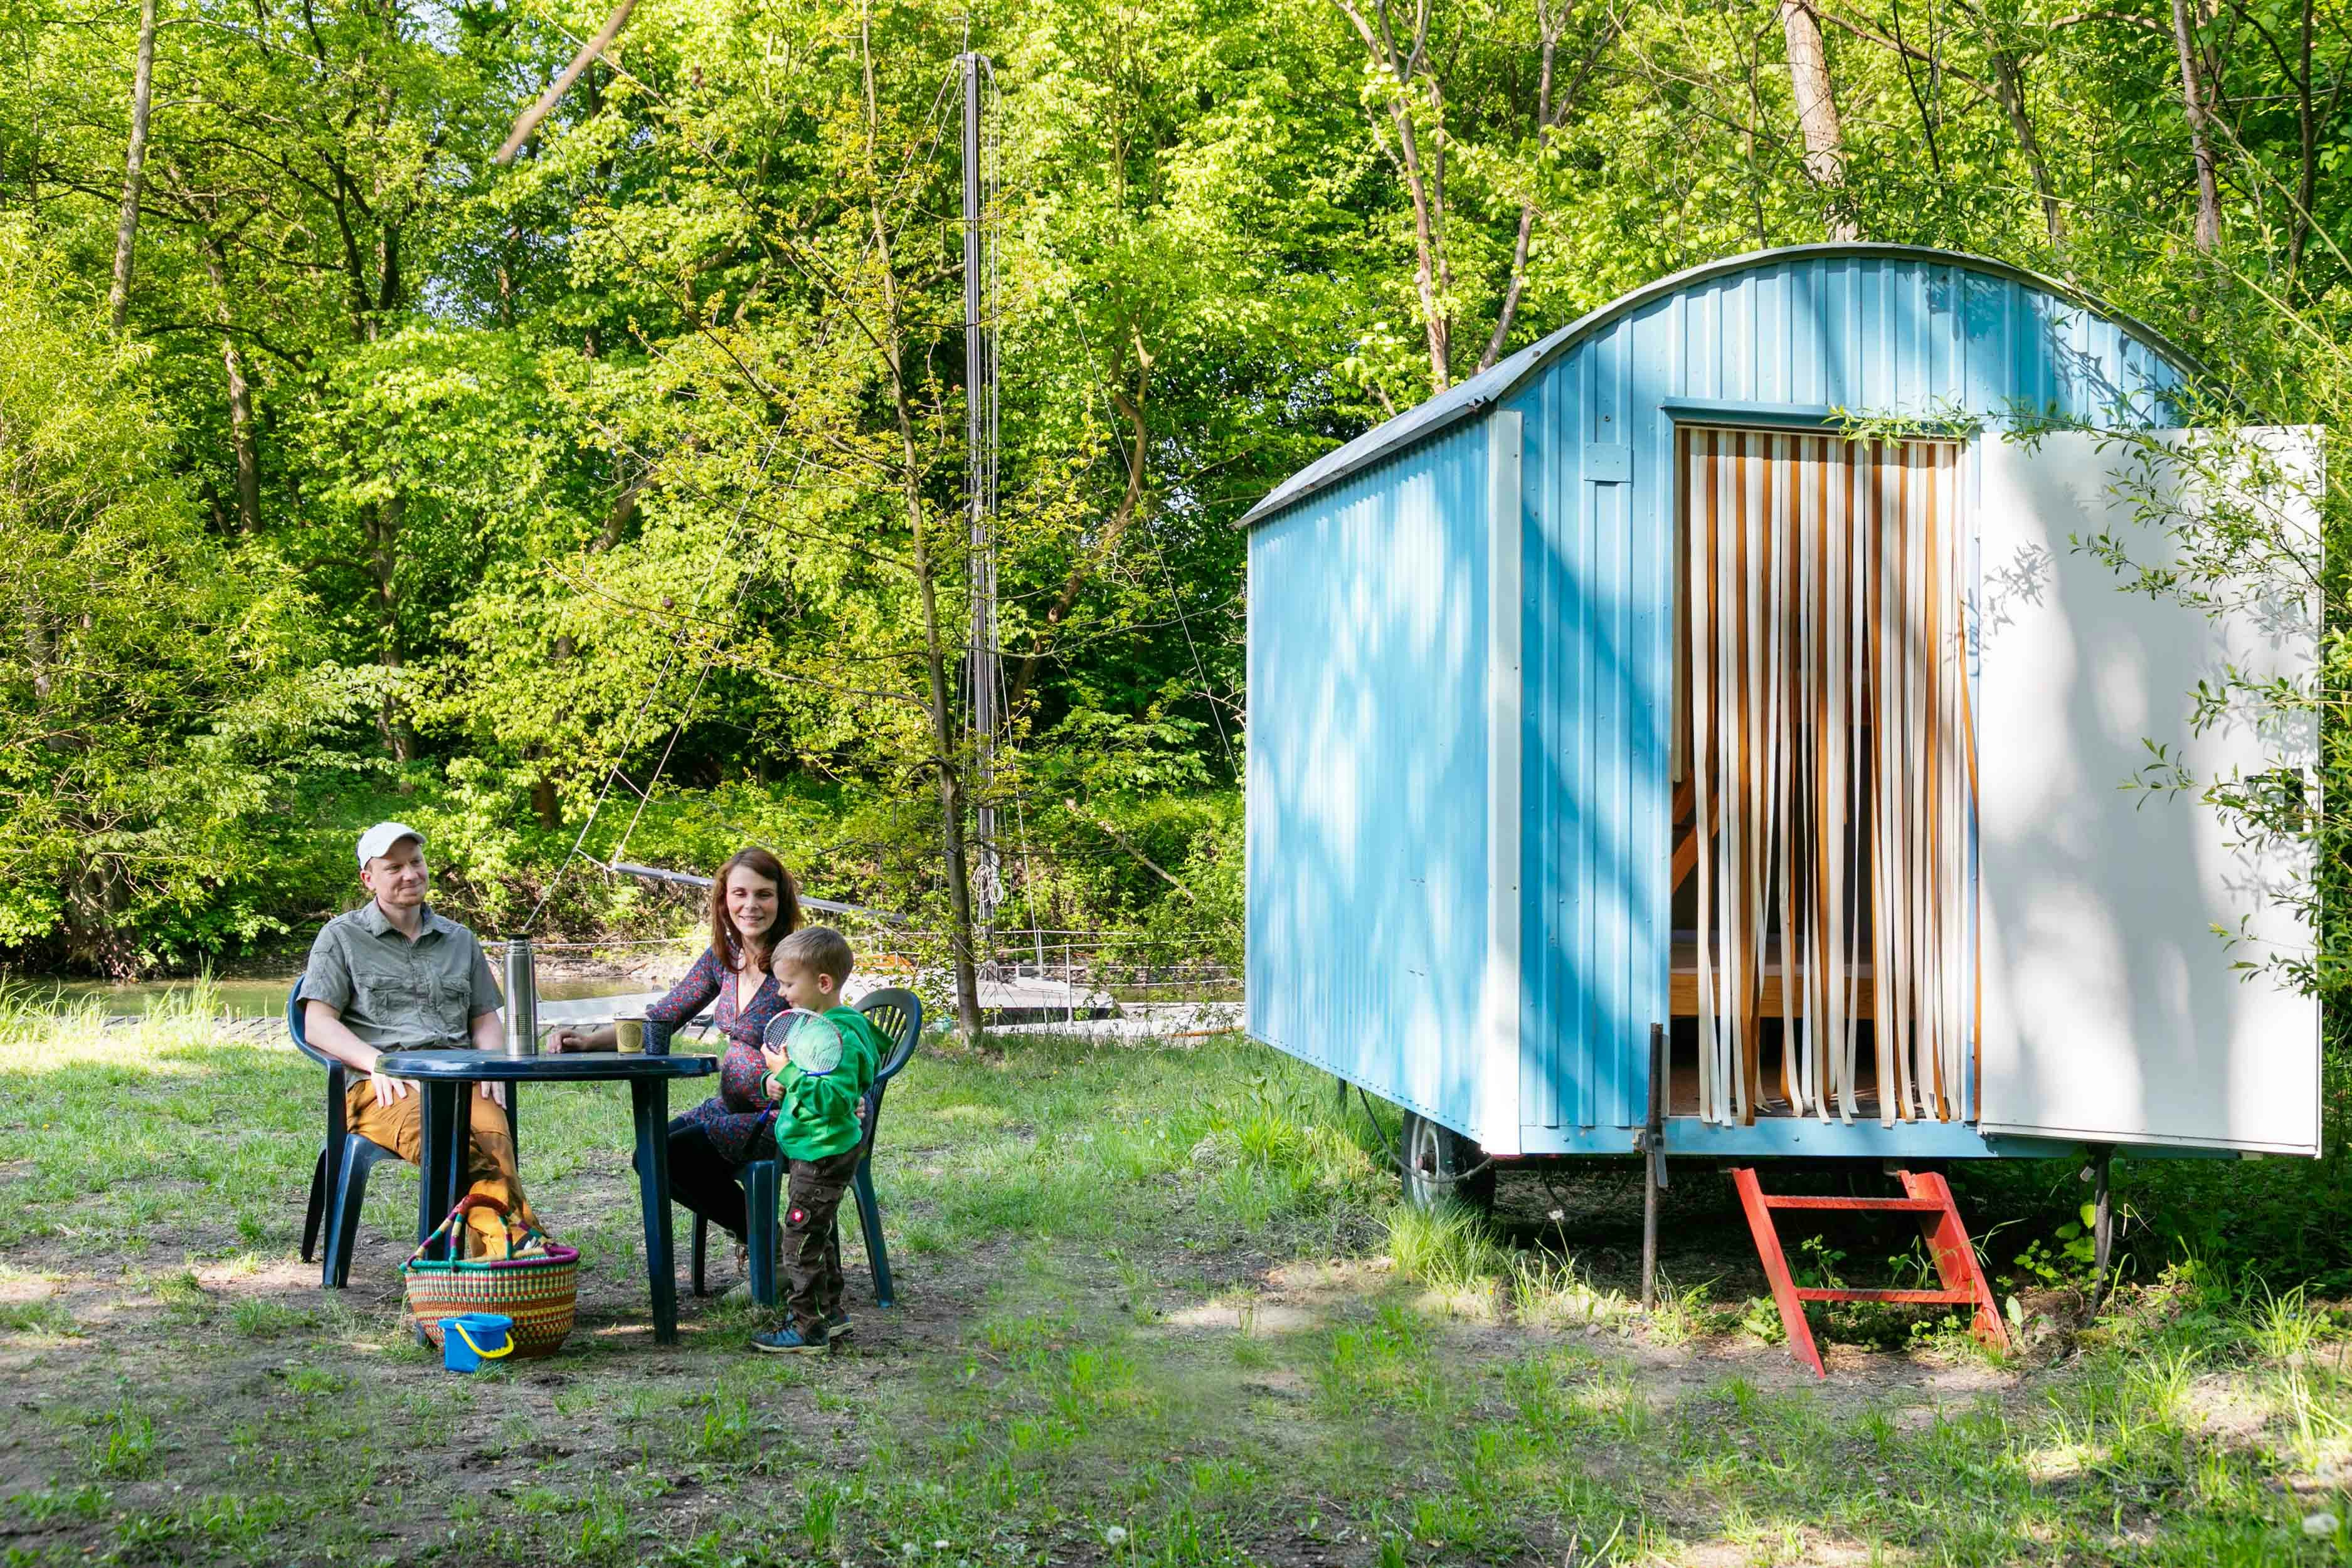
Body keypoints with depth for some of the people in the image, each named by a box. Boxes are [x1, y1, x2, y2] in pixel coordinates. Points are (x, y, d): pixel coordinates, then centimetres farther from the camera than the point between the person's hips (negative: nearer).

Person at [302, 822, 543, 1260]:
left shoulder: (459, 940, 28)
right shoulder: (342, 937, 16)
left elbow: (485, 1020, 28)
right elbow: (317, 1025, 7)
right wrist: (377, 1062, -11)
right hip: (383, 1086, -3)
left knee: (493, 1131, -37)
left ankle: (496, 1249, -53)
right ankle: (515, 1233, -53)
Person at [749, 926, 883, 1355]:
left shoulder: (839, 1037, -23)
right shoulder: (813, 1025, 10)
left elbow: (833, 1098, -31)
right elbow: (808, 1080, 24)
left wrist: (789, 1073, -28)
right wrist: (775, 1080, 2)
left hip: (824, 1156, -11)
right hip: (813, 1152, 11)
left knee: (802, 1238, -3)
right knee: (818, 1235, 20)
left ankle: (806, 1327, 5)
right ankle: (830, 1313, 32)